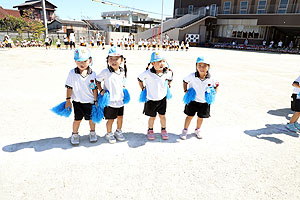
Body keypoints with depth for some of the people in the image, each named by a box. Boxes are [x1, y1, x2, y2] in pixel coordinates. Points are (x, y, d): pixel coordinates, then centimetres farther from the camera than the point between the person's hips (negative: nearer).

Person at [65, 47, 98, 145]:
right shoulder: (72, 73, -9)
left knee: (91, 118, 12)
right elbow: (69, 87, -2)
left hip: (89, 101, 0)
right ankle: (75, 134, 32)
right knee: (77, 119, 9)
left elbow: (95, 89, -3)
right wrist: (68, 100, 0)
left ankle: (92, 132, 36)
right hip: (77, 101, 0)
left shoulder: (92, 74, -9)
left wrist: (96, 101, -1)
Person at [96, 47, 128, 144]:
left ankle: (118, 132, 39)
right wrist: (101, 90, -12)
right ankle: (109, 134, 30)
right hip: (110, 101, -5)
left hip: (120, 100, 5)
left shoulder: (122, 72, 2)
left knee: (120, 117, 17)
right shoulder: (105, 72, -13)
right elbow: (97, 80, -3)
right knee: (110, 119, 7)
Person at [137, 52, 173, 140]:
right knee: (152, 117, 12)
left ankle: (163, 130, 36)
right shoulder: (147, 73, -21)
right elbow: (140, 79, -3)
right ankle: (150, 130, 36)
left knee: (162, 116, 13)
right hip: (151, 100, -2)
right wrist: (143, 88, 1)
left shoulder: (168, 72, -11)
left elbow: (170, 79, 13)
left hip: (162, 99, 2)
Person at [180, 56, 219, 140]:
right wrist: (185, 90, -6)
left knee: (200, 117, 15)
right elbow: (185, 81, 2)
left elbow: (216, 85, 6)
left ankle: (197, 130, 41)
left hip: (204, 102, 2)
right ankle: (185, 130, 27)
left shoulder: (211, 79, -14)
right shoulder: (192, 76, -17)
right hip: (193, 100, -1)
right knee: (190, 116, 7)